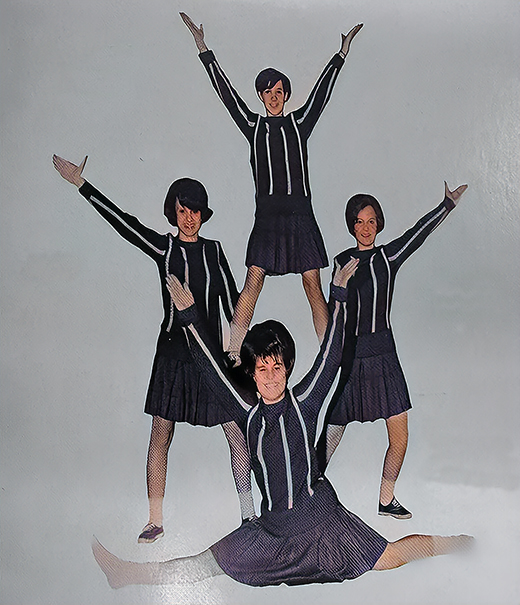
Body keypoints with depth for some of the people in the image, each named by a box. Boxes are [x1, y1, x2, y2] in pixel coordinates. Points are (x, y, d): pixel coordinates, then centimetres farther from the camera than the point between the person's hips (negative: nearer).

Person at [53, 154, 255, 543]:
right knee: (161, 436, 1)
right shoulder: (163, 248, 2)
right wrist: (81, 183, -8)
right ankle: (156, 521, 12)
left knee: (237, 433, 2)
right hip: (173, 352, -1)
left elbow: (232, 302, 8)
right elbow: (122, 222, -4)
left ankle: (248, 512, 17)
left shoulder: (214, 250, 7)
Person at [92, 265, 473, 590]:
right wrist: (188, 314, -5)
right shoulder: (248, 412, -2)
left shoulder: (304, 403, -7)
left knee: (388, 558, 3)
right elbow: (213, 369, -2)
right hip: (272, 527, 2)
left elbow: (330, 358, -4)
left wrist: (339, 296, -4)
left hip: (320, 514, -1)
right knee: (206, 564, -2)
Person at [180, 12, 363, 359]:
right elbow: (227, 93, 9)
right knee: (253, 282, -8)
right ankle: (234, 352, -5)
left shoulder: (300, 123, 12)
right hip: (267, 216, -1)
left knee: (314, 287, 1)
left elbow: (321, 93, 14)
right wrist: (204, 50, 7)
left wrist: (342, 55, 14)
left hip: (301, 216, 1)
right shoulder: (253, 126, 10)